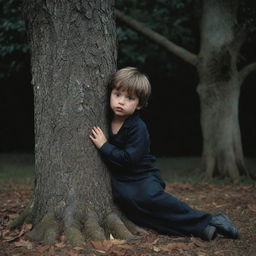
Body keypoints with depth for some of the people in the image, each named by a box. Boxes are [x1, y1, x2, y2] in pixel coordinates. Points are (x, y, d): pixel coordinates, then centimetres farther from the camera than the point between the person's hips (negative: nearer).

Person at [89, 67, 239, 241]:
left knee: (148, 196, -34)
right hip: (120, 179, 5)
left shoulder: (138, 128, -13)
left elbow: (129, 158, -23)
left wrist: (104, 146, -21)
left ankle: (209, 221, -22)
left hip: (143, 176, -5)